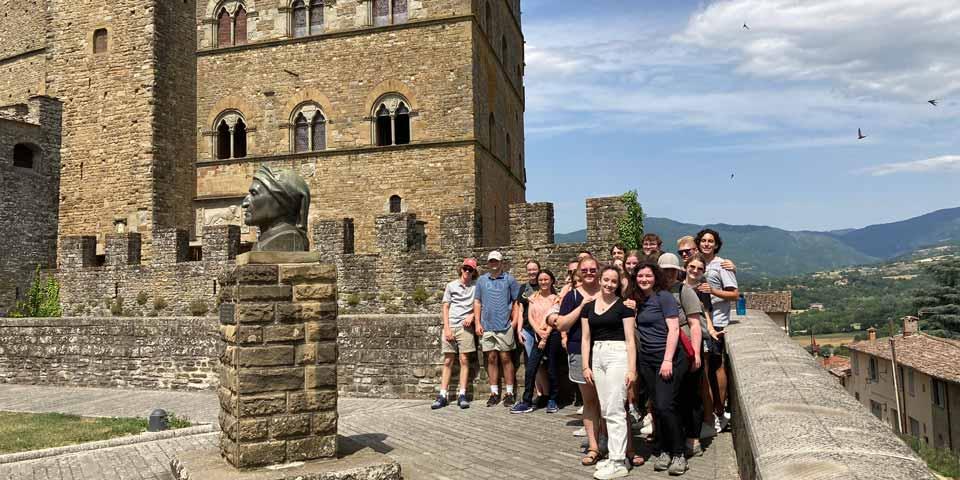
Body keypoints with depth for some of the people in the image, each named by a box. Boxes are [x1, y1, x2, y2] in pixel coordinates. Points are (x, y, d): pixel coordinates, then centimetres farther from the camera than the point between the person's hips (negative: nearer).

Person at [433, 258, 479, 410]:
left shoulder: (476, 286, 7)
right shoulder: (451, 285, 10)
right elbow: (445, 308, 8)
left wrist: (471, 316, -10)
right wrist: (447, 328, -2)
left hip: (465, 326, -1)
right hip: (450, 326, 1)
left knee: (464, 359, -3)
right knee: (448, 361, 2)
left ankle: (462, 395, 0)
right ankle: (442, 396, 3)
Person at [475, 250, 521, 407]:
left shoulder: (509, 279, 3)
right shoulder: (481, 280, 11)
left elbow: (517, 302, 2)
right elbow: (477, 302, 10)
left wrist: (514, 321, -6)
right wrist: (478, 323, 2)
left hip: (504, 326, -3)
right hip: (487, 327, 3)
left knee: (506, 358, 0)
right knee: (491, 359, 6)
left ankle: (509, 393, 7)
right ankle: (494, 393, 13)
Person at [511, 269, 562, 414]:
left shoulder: (555, 298, 3)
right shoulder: (533, 298, 12)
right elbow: (530, 316, 5)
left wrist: (545, 337, -11)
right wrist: (539, 331, -11)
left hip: (552, 336, -3)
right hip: (537, 335, 3)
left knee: (552, 369, 3)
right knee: (530, 369, -3)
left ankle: (552, 401, 15)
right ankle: (527, 402, 2)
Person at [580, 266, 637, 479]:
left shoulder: (623, 306, -4)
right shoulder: (588, 306, 9)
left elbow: (630, 339, -6)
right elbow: (586, 338, 11)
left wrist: (632, 369, -12)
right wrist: (586, 366, 4)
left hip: (618, 355, -5)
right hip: (597, 356, 6)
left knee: (614, 409, -7)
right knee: (605, 410, 10)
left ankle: (618, 463, -1)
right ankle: (615, 454, 21)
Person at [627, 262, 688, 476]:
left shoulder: (664, 297, -8)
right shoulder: (636, 300, 9)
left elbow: (673, 329, -13)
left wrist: (668, 360, -17)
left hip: (669, 358, -6)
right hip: (646, 360, 6)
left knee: (665, 406, -12)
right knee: (656, 408, 8)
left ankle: (678, 454, 3)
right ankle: (664, 451, 19)